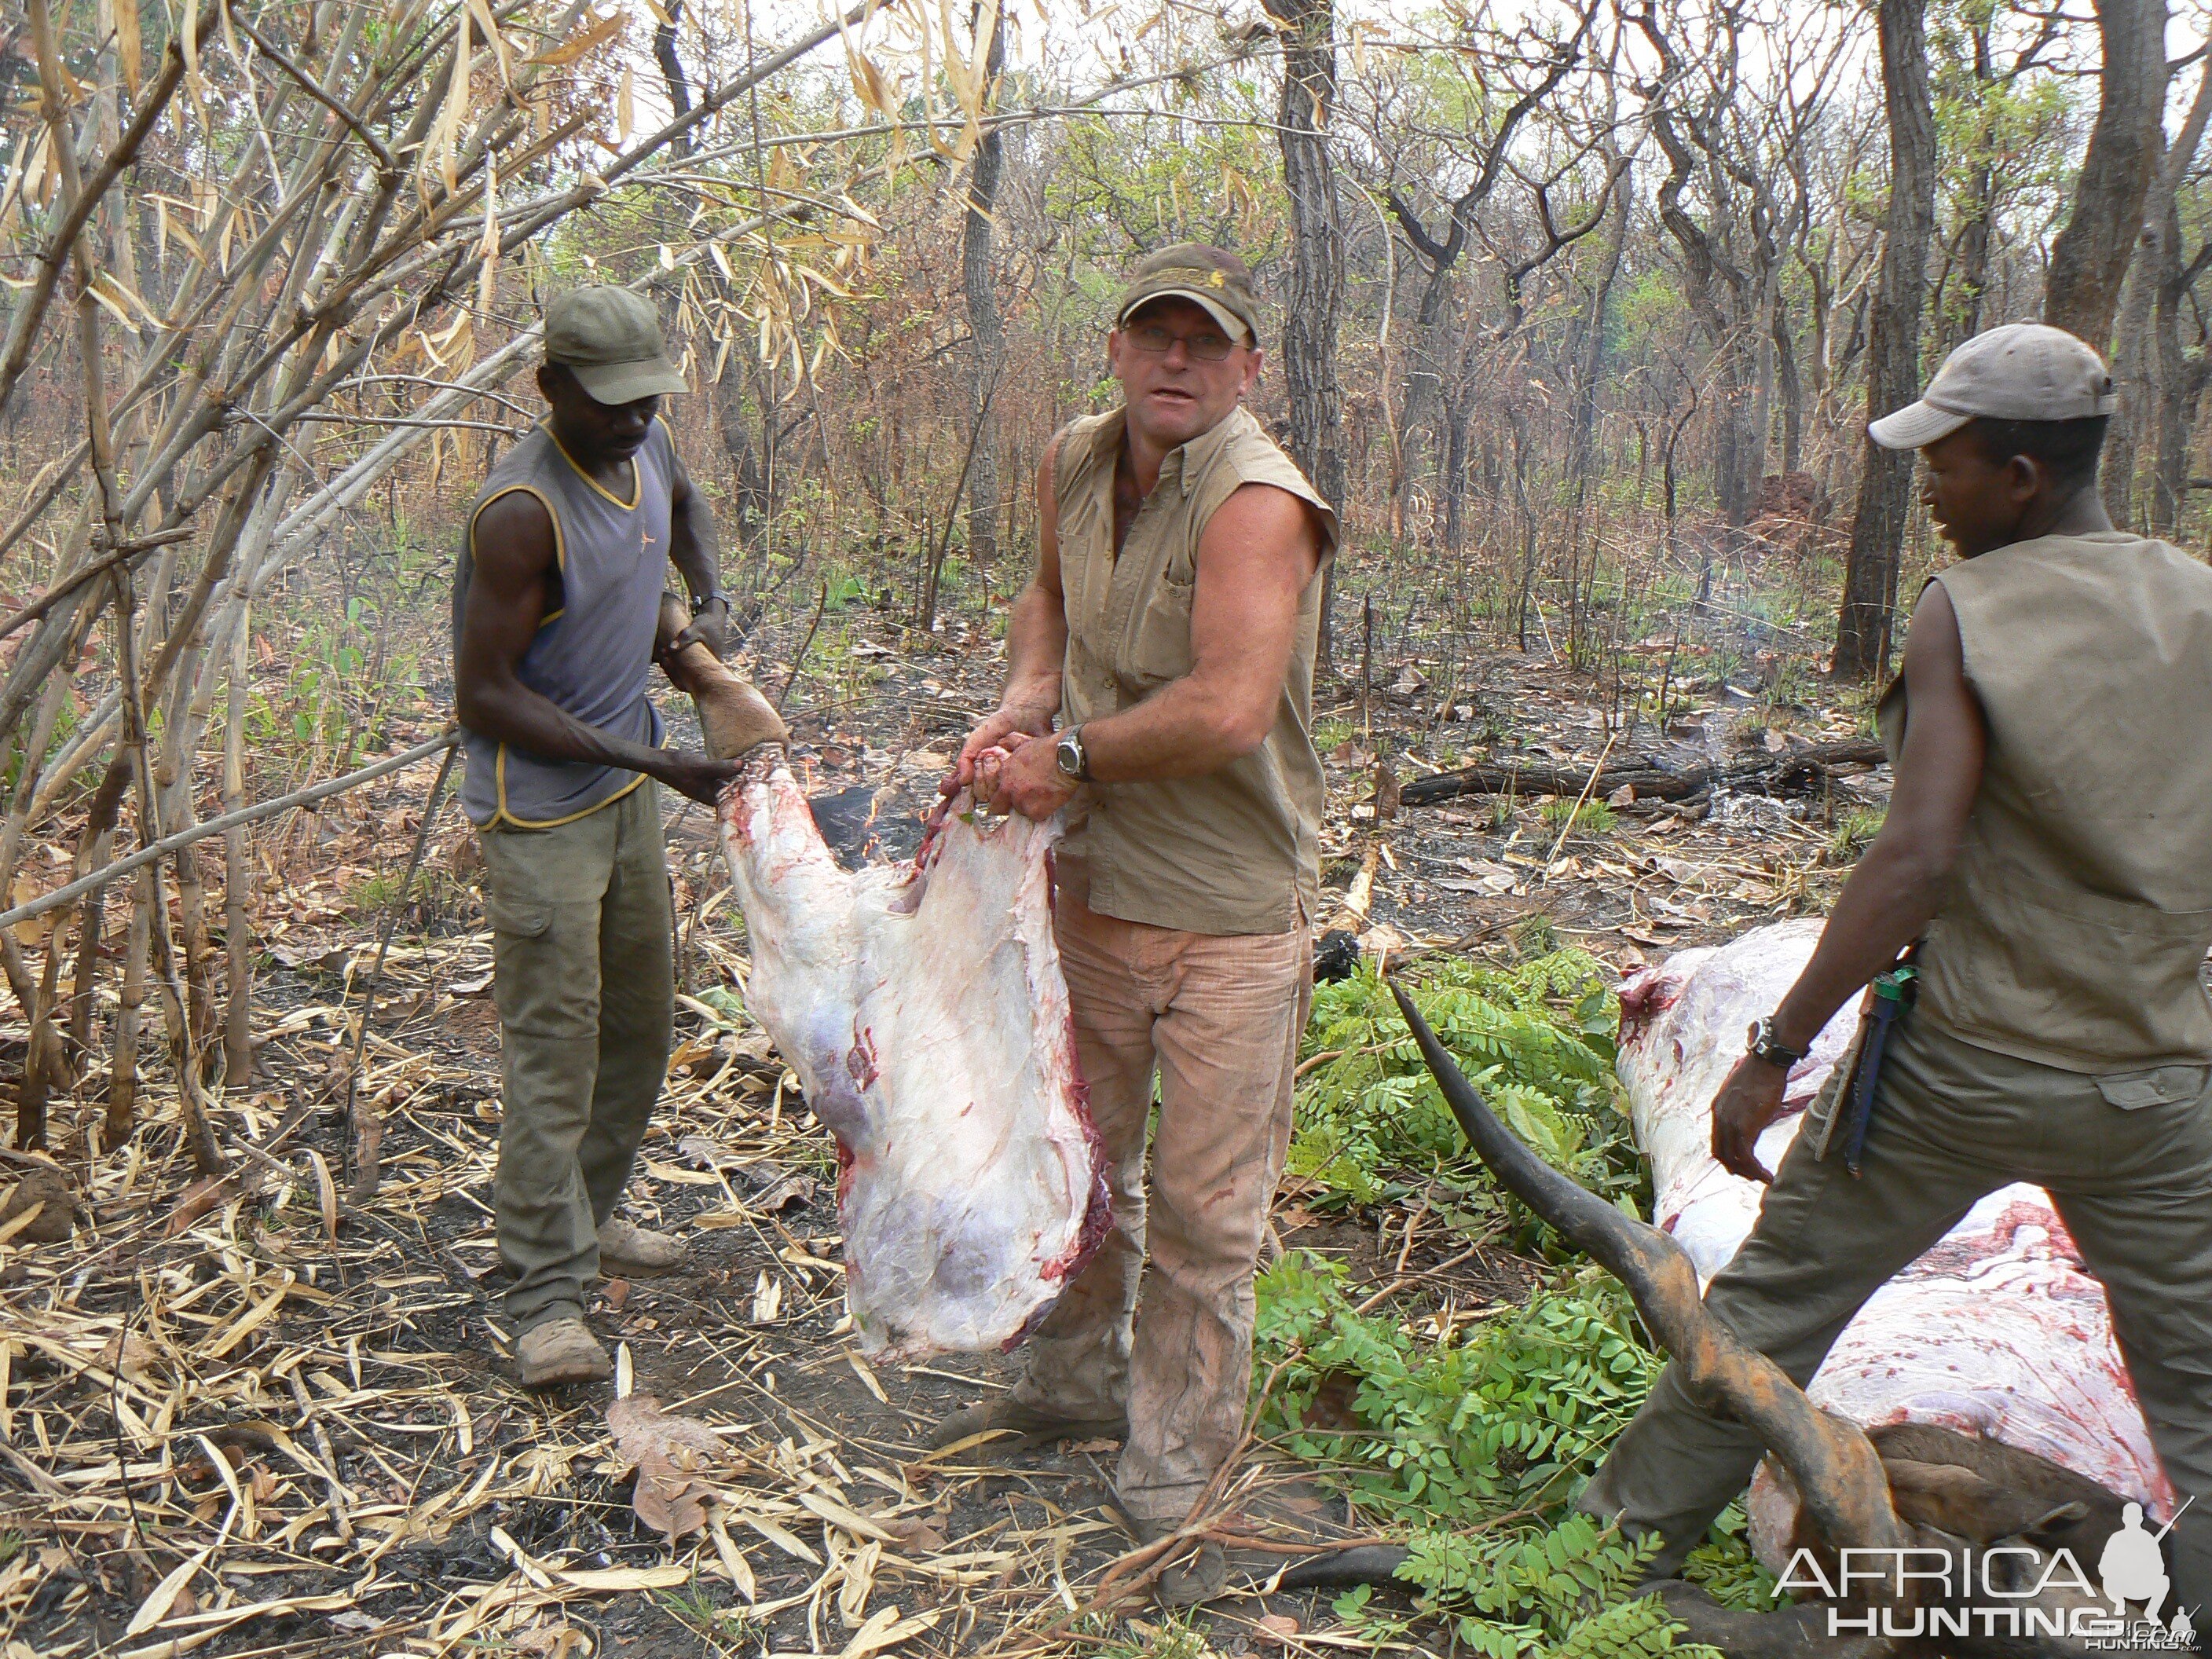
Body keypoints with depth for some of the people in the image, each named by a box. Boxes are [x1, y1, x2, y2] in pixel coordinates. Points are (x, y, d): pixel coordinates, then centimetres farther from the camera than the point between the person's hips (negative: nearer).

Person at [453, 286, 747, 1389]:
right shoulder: (522, 511, -24)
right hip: (539, 810, -9)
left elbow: (686, 510, 27)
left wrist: (708, 606, 7)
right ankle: (547, 1295, 4)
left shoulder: (648, 450, 1)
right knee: (553, 1041, -6)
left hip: (628, 791, 9)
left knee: (642, 1017, 18)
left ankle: (584, 1216, 35)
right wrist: (647, 759, -26)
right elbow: (484, 697, -23)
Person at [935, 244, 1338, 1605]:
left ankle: (1172, 1488, 23)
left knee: (1205, 1212, 4)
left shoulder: (1258, 499, -21)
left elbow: (1228, 711, -31)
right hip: (1093, 881, 7)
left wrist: (1071, 756, -17)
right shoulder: (1074, 466, 3)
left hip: (1231, 915, -7)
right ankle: (1078, 1381, 47)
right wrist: (1023, 701, 3)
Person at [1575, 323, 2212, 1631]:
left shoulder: (1967, 611, -12)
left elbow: (1918, 858, -22)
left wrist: (1776, 1051, -20)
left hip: (1963, 1065, -3)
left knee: (1775, 1300, 12)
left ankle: (1630, 1532, 26)